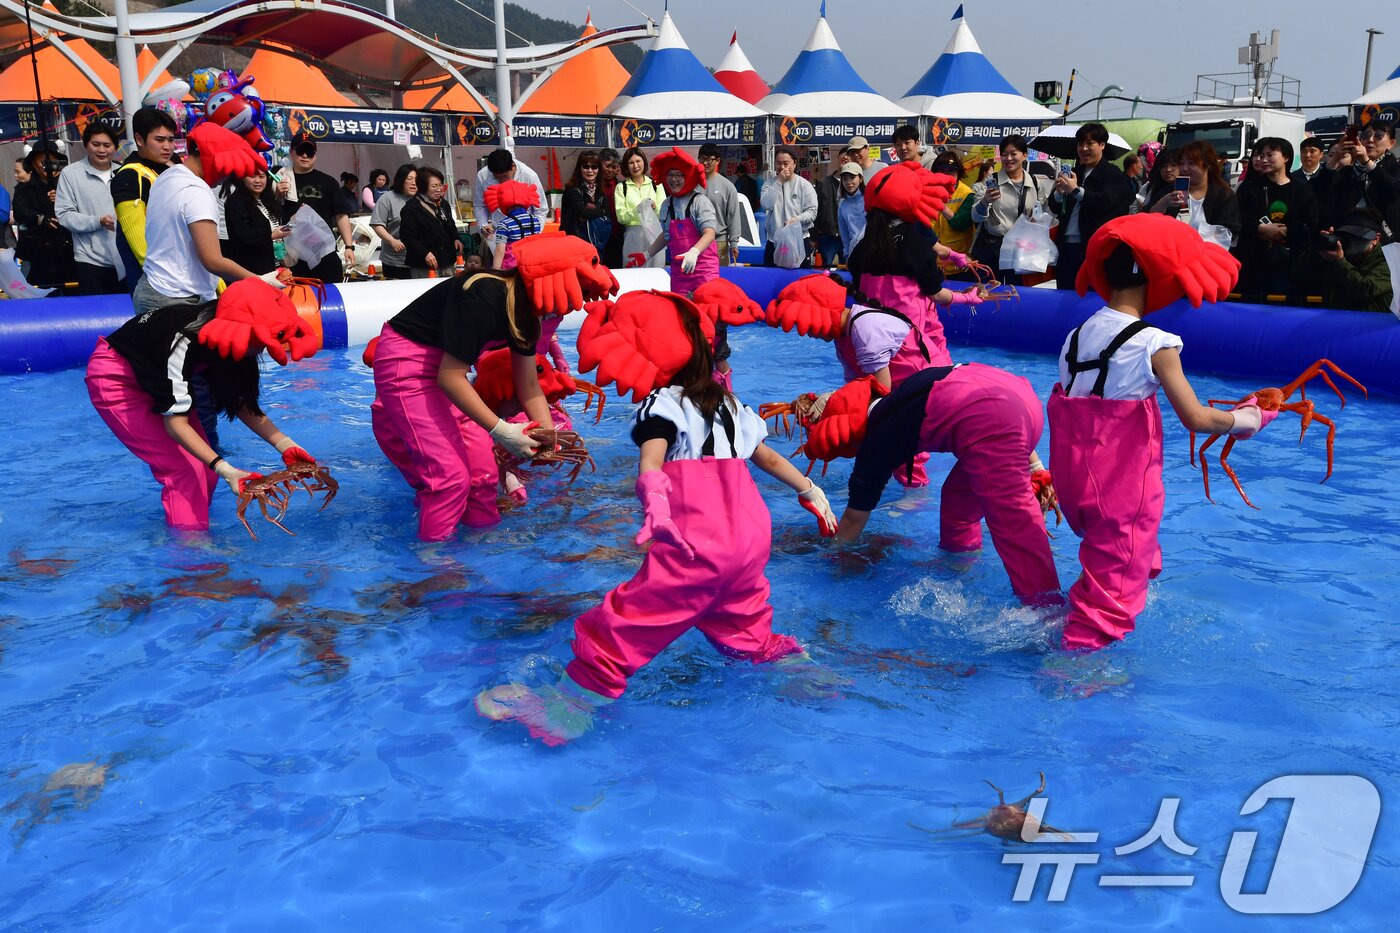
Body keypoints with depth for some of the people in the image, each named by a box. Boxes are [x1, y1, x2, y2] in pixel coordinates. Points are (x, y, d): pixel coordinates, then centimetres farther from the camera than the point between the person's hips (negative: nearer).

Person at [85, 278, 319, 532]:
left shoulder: (229, 336, -16)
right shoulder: (185, 340, -38)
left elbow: (243, 404, -10)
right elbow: (175, 422, -35)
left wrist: (285, 445, -22)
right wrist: (225, 470, -44)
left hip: (150, 377, 7)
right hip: (115, 380, -7)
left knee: (204, 464, 0)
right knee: (183, 466, -15)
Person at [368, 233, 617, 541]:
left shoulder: (525, 309, -2)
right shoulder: (485, 298, -30)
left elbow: (529, 388, 4)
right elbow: (450, 377, -28)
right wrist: (500, 430, -27)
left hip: (441, 365, 9)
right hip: (404, 363, -9)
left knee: (482, 468, 7)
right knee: (451, 473, -13)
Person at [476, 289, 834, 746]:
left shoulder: (663, 404, 0)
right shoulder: (727, 404, 23)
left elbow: (651, 463, -20)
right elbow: (769, 457, 30)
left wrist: (655, 508, -36)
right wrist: (810, 492, 41)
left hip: (697, 544, -8)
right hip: (752, 540, 8)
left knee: (627, 622, -3)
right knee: (741, 626, 27)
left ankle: (575, 697, -1)